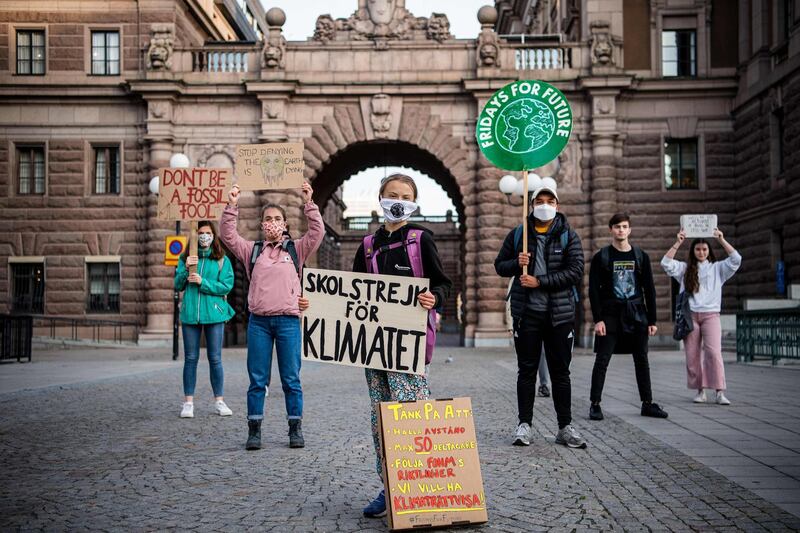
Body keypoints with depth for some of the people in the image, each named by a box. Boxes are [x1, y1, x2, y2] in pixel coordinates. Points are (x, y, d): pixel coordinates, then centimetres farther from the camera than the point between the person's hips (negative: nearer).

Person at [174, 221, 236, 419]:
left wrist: (203, 282, -13)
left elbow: (227, 286, -5)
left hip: (214, 313, -1)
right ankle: (188, 402, 10)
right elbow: (178, 286, 6)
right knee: (190, 358, 5)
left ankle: (219, 401, 12)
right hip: (190, 313, 1)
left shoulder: (222, 260, 4)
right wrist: (186, 268, -10)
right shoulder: (185, 258, 9)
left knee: (215, 358, 3)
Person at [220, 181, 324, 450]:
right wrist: (232, 206, -6)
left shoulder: (296, 249, 8)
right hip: (259, 322, 1)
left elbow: (317, 232, -5)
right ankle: (254, 430, 12)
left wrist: (309, 203, -12)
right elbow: (228, 235, 3)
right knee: (257, 380, 4)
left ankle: (295, 428, 14)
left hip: (288, 321, -1)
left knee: (291, 379, 4)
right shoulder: (253, 250, 11)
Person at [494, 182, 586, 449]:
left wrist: (539, 282, -15)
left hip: (560, 313, -1)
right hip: (527, 312, 1)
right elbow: (500, 265, 10)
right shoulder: (518, 234, 7)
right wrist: (517, 264, -12)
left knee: (561, 372, 6)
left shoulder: (568, 236, 2)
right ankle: (524, 425, 13)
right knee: (527, 370, 6)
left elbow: (575, 271, -8)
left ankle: (565, 427, 12)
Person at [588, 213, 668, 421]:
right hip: (610, 316, -3)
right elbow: (594, 290, -3)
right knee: (602, 361, -4)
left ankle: (647, 403, 15)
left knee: (642, 361, 7)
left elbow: (649, 290, 9)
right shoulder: (601, 258, 1)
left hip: (636, 315, 3)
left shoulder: (641, 257, 9)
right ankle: (595, 404, 2)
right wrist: (598, 319, -11)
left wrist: (652, 320, 4)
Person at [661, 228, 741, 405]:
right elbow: (666, 263, 0)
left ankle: (720, 392, -14)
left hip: (711, 315, -1)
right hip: (690, 315, 1)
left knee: (714, 352, -15)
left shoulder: (717, 268, 13)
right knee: (692, 355, 0)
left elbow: (736, 259, 0)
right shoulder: (685, 269, 13)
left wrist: (722, 240, -6)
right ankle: (700, 391, 8)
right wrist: (678, 243, -6)